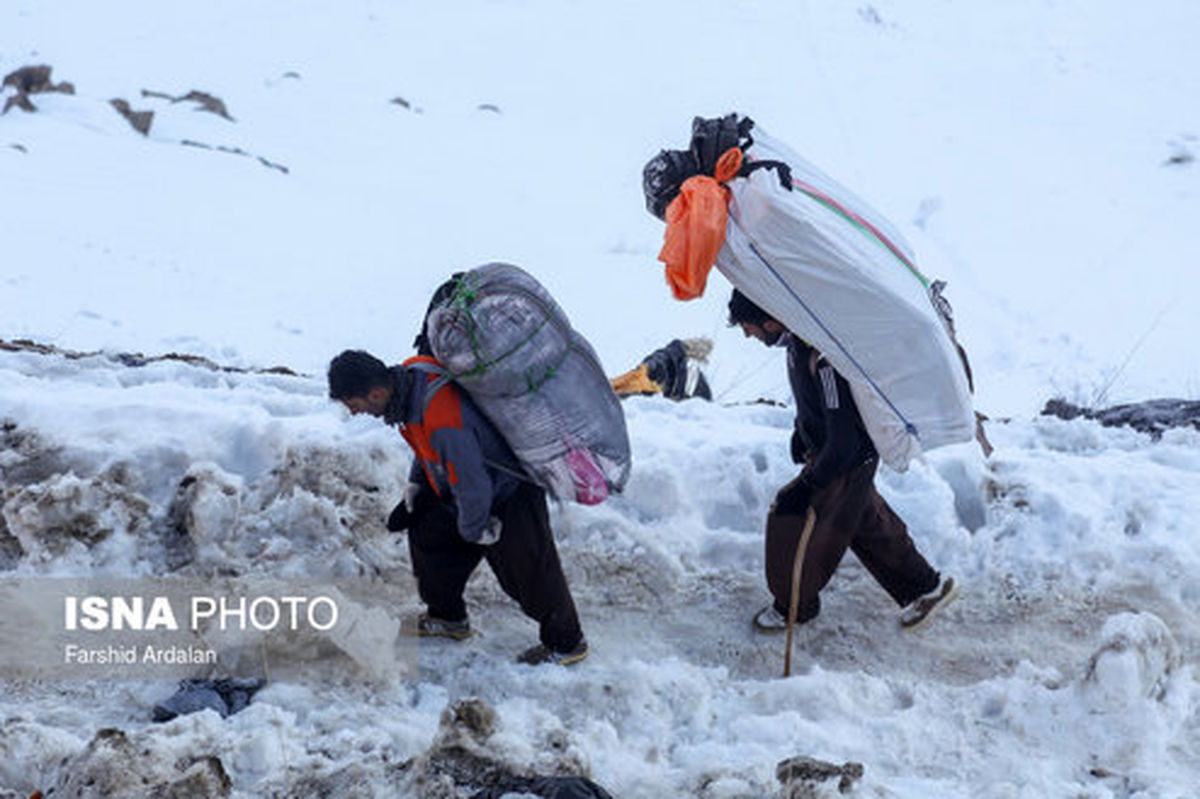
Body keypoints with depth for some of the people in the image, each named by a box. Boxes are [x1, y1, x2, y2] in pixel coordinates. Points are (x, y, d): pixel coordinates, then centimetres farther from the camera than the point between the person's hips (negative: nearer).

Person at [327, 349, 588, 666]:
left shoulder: (444, 423, -41)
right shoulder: (409, 374, -12)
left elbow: (473, 487, -30)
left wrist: (472, 529, -13)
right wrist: (417, 481, 11)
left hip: (511, 500, -9)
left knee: (527, 574, 1)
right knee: (427, 533, 19)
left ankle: (567, 643, 20)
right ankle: (448, 618, 37)